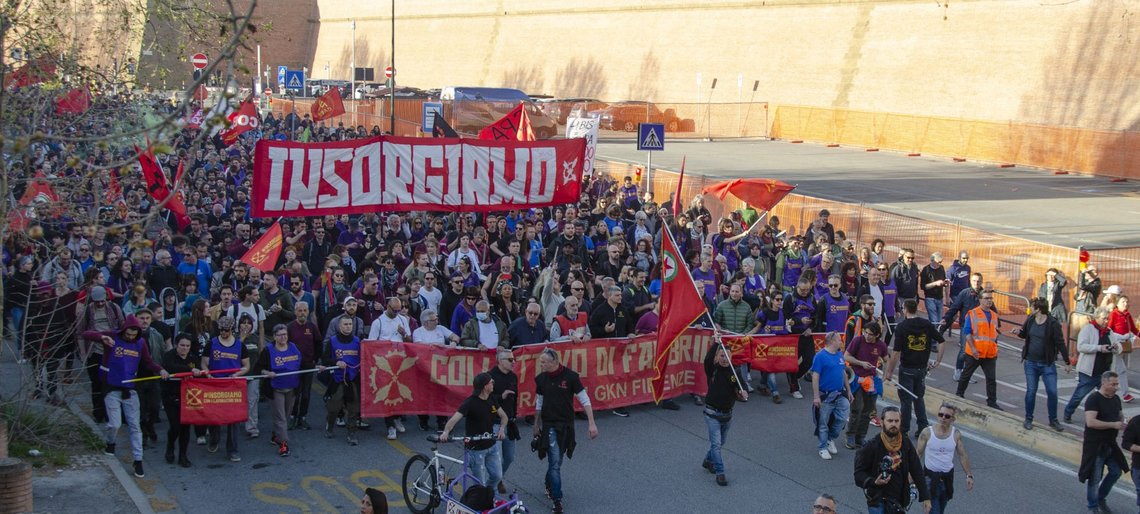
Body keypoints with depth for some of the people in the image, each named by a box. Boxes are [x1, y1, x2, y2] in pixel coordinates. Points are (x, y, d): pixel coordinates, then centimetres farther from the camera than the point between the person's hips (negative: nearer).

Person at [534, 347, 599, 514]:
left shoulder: (570, 376, -12)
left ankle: (549, 484, 42)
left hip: (567, 425, 0)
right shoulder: (541, 379, -3)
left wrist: (591, 423, -11)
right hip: (549, 425, 0)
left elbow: (584, 400, -7)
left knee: (555, 461, 14)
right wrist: (536, 425, 18)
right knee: (555, 462, -7)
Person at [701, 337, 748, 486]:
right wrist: (715, 343, -37)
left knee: (721, 442, 20)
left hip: (727, 414, 4)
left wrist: (743, 394, -31)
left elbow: (739, 392, -8)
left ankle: (708, 460, 44)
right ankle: (720, 473, -5)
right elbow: (707, 360, -31)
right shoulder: (713, 369, -9)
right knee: (716, 443, -10)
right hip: (712, 413, -4)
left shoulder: (735, 373, -3)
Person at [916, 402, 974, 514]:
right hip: (930, 476, -3)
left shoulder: (956, 434, -4)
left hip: (948, 476, 3)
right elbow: (918, 454, -4)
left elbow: (962, 455, 5)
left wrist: (969, 475, 1)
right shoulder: (927, 433, -12)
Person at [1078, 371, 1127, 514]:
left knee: (1115, 472, 14)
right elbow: (1090, 422, -27)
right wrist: (1113, 425, -28)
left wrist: (1123, 424, -4)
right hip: (1095, 445, -7)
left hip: (1110, 444, 8)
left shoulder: (1116, 399, 6)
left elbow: (1120, 416, 20)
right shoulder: (1094, 399, -18)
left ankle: (1101, 499, 34)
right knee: (1094, 478, 2)